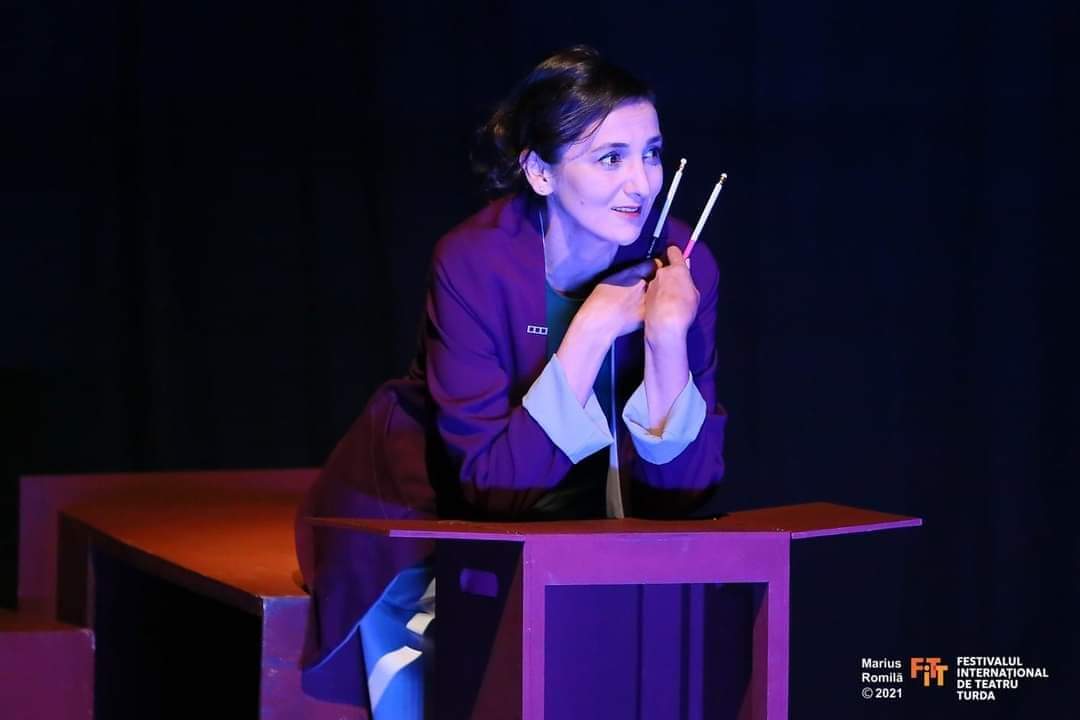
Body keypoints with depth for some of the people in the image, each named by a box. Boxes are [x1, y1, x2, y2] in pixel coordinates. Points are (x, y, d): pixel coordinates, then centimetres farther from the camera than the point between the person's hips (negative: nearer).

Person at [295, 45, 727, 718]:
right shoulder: (475, 262, -23)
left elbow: (684, 487, -16)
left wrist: (668, 338, -29)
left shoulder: (681, 264, -15)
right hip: (437, 516, -3)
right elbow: (494, 482, -26)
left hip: (587, 527, 3)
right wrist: (592, 331, -30)